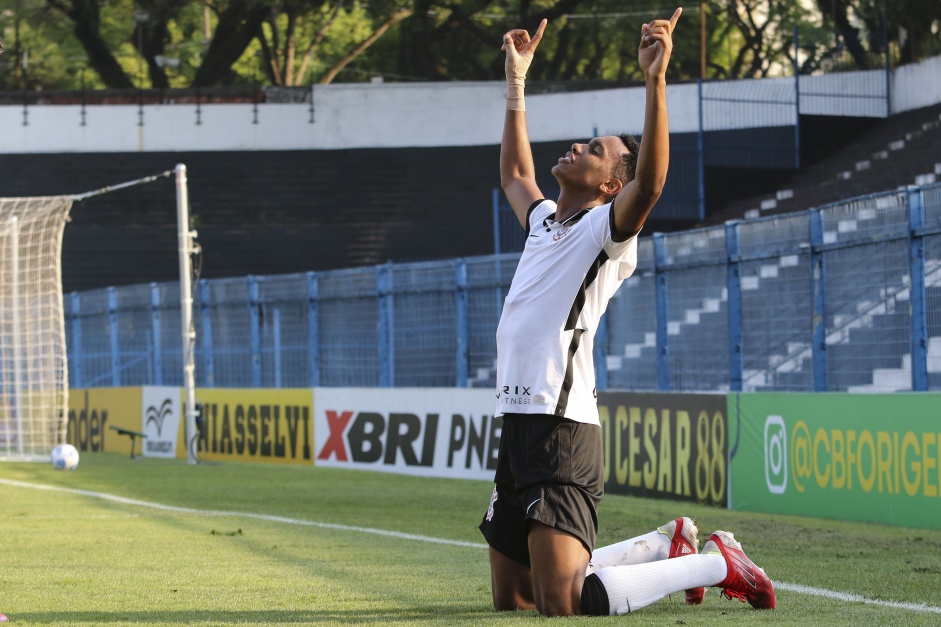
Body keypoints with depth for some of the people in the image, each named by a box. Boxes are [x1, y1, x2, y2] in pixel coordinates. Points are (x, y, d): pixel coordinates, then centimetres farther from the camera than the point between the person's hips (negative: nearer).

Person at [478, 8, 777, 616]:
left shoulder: (606, 230, -4)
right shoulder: (545, 219, 20)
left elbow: (650, 183, -25)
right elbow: (514, 174, 41)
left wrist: (656, 79, -32)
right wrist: (517, 82, 38)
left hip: (562, 432, -9)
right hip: (518, 428, 9)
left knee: (563, 602, -20)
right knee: (512, 598, 16)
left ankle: (716, 563, -1)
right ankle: (668, 545, 29)